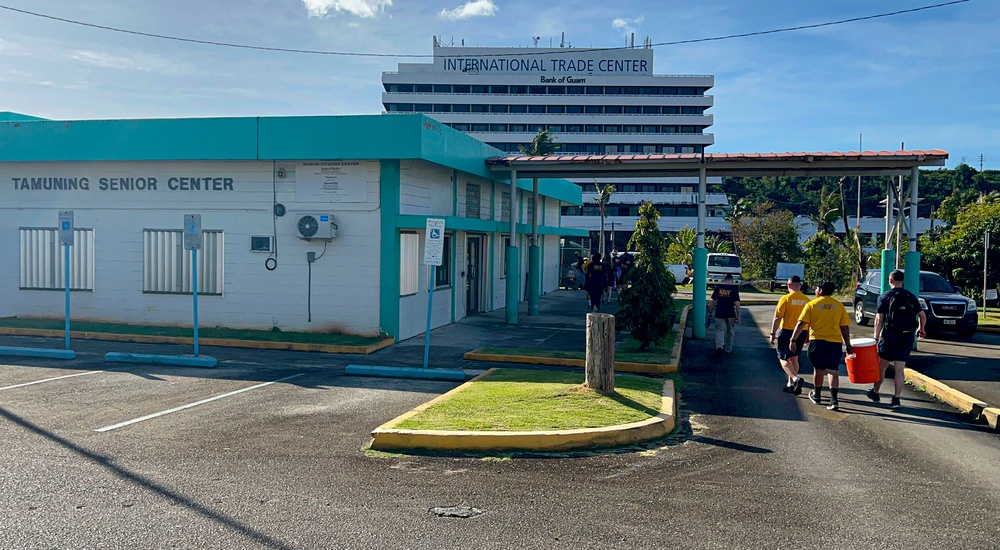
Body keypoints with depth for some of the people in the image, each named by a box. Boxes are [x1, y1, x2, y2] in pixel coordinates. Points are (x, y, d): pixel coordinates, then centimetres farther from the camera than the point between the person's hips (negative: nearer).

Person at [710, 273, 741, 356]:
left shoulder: (718, 287, 1)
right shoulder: (734, 289, -5)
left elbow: (713, 301, 4)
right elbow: (737, 303, -9)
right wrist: (738, 316, -4)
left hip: (719, 314, 1)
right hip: (731, 314, -1)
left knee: (720, 330, 3)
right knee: (730, 332, 14)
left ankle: (719, 346, -21)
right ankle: (728, 350, 23)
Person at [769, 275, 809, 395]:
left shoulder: (786, 299, -12)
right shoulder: (806, 300, 3)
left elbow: (777, 318, -13)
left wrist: (772, 333, -5)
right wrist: (807, 335, 21)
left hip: (787, 332, -5)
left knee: (784, 359, 0)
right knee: (794, 358, 18)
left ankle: (795, 378, -22)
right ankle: (791, 384, 22)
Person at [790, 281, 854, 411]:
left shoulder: (811, 305, 0)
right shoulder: (839, 306, 6)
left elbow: (801, 324, -7)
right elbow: (845, 327, 5)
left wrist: (793, 340, -5)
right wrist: (848, 345, 11)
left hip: (817, 342, -1)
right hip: (835, 343, 1)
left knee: (818, 369, 15)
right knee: (833, 371, 1)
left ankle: (817, 395, 31)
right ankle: (834, 400, -12)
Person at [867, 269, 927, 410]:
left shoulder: (885, 296, -5)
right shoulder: (911, 297, 7)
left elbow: (879, 319, -10)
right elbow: (922, 316, 12)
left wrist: (876, 337, -5)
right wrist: (921, 329, 30)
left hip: (890, 335, -3)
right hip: (907, 337, 3)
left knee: (882, 365, 12)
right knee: (900, 369, 4)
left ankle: (875, 393, 26)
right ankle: (896, 399, 1)